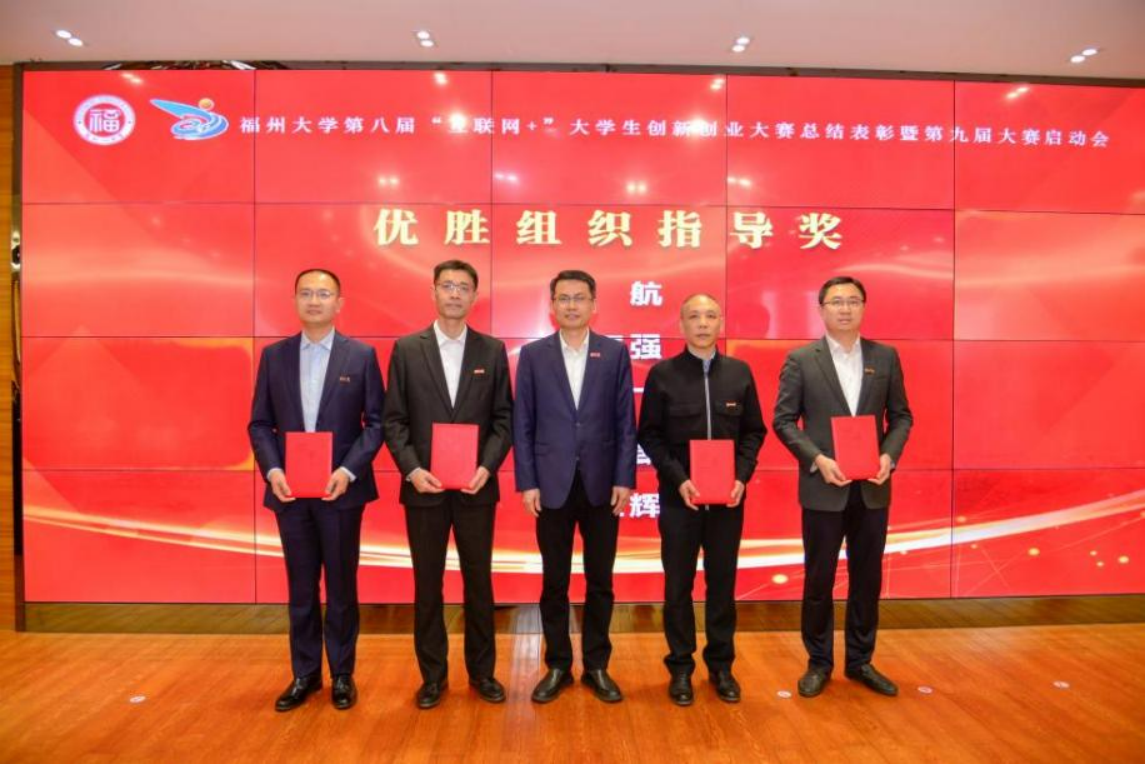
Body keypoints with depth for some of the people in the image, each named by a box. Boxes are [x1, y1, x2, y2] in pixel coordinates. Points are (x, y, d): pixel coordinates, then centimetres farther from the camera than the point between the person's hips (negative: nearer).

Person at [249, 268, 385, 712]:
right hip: (289, 490, 2)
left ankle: (342, 674, 24)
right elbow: (260, 423, 7)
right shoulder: (274, 355, 6)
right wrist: (272, 470, -9)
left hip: (341, 489, -2)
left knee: (341, 585, 9)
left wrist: (349, 470, -15)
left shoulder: (361, 355, -2)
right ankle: (305, 673, 28)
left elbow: (377, 421, -3)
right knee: (300, 587, 13)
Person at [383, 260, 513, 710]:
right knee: (427, 584, 10)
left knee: (479, 581, 10)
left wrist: (487, 466, -12)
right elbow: (394, 419, 0)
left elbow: (504, 418, 2)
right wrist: (411, 469, -13)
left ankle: (482, 671, 26)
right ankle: (433, 675, 25)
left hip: (476, 487, 1)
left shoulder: (492, 350, 4)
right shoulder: (406, 349, 2)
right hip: (424, 487, 0)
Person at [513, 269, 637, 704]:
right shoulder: (533, 354, 3)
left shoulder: (615, 353, 3)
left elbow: (626, 422, 1)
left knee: (600, 581, 10)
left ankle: (597, 666, 25)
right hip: (553, 484, 0)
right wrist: (527, 482, -5)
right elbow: (522, 424, 1)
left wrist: (624, 480, -5)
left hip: (602, 484, 0)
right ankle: (557, 666, 25)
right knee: (554, 582, 9)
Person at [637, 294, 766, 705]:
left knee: (723, 582, 12)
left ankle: (721, 665, 28)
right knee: (678, 584, 8)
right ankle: (680, 667, 23)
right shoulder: (662, 374, -3)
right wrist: (679, 479, -14)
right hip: (679, 497, -2)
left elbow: (754, 431, 6)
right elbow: (649, 435, -3)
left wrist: (742, 476, -8)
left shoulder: (740, 372, 4)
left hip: (728, 497, 2)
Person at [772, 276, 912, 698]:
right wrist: (817, 459, -16)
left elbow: (901, 415, 8)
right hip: (824, 488, -2)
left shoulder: (885, 356, 5)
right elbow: (783, 420, -4)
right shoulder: (800, 359, -3)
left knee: (867, 578, 12)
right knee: (819, 579, 7)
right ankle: (819, 662, 24)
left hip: (872, 488, 3)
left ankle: (860, 661, 29)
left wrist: (889, 455, -9)